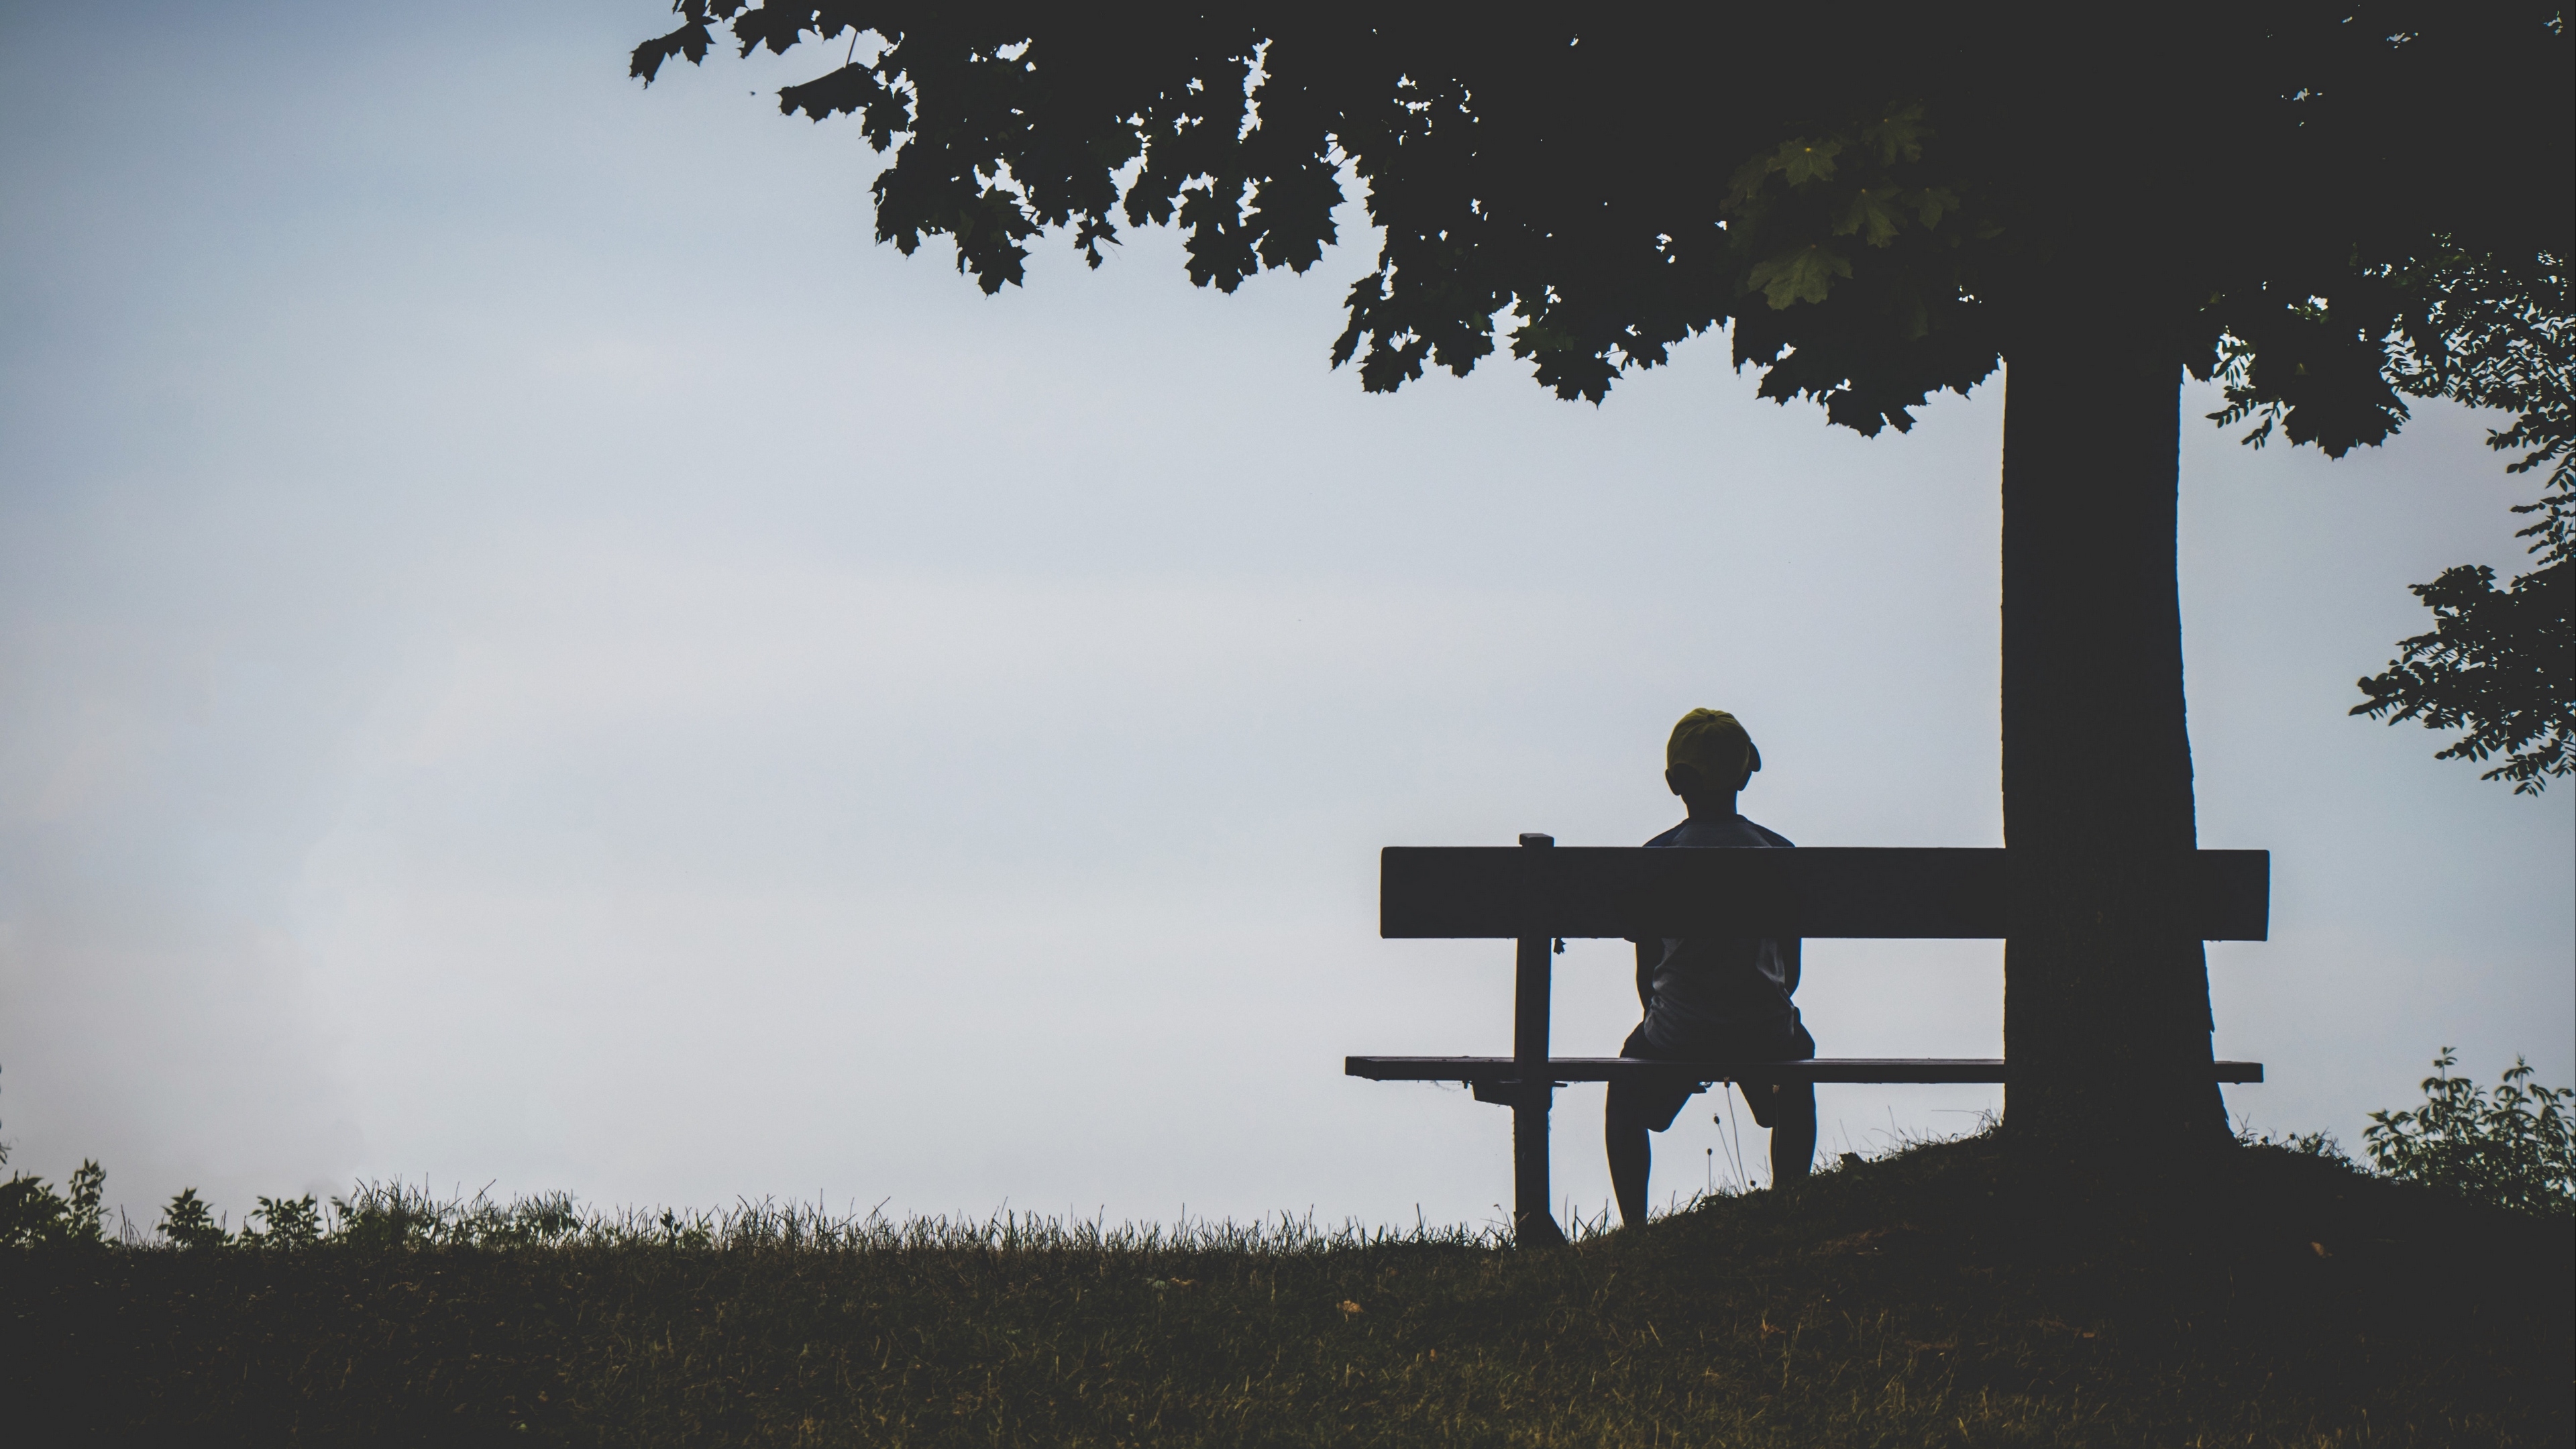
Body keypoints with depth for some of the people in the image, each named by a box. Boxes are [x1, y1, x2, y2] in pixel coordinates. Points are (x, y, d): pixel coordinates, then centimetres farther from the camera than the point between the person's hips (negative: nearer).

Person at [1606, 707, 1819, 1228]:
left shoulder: (1654, 858, -3)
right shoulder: (1778, 853, 1)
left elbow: (1646, 971, 4)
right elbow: (1790, 968, 8)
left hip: (1678, 1032, -1)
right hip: (1765, 1032, 1)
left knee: (1626, 1098, 32)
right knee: (1798, 1087, 37)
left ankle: (1634, 1229, 22)